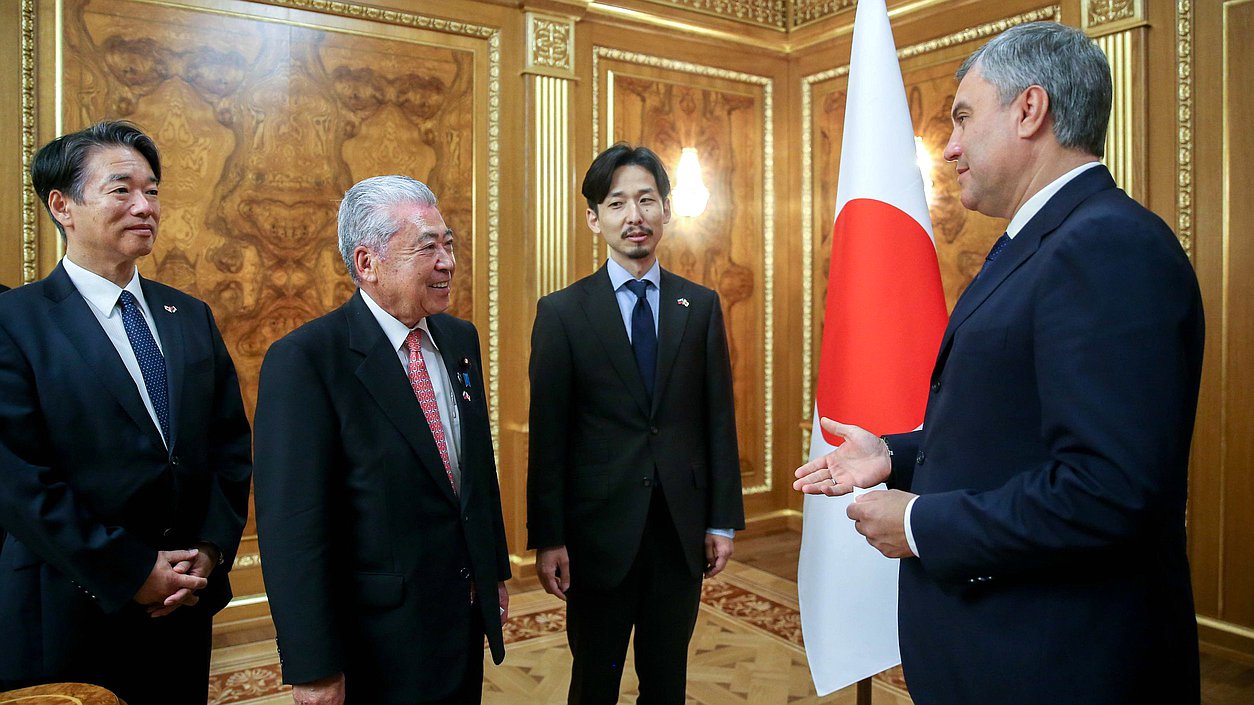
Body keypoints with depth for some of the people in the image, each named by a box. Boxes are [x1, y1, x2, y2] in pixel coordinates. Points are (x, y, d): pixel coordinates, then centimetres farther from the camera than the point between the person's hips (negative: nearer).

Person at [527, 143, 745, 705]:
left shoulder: (701, 306, 3)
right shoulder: (562, 312, -4)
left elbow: (719, 419, 3)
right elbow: (547, 435, -6)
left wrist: (723, 520, 2)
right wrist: (547, 539, -7)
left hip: (683, 531, 2)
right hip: (600, 532, -2)